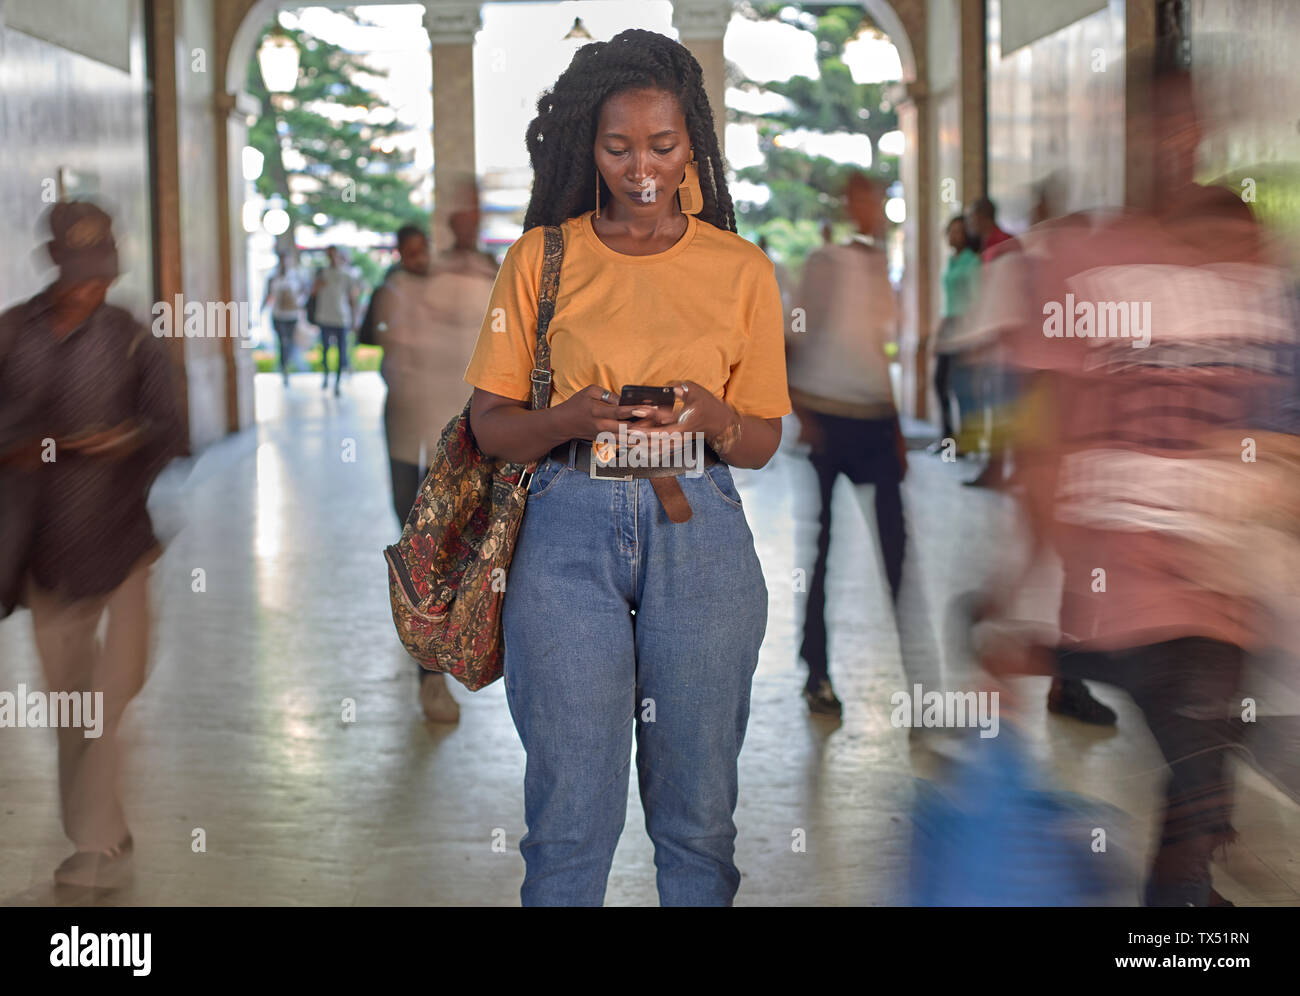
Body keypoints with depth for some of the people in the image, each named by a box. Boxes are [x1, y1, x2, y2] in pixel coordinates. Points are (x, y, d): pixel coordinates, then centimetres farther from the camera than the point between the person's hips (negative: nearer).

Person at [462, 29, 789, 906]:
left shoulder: (741, 268, 7)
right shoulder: (543, 258, 5)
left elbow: (764, 440, 9)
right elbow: (491, 423, 5)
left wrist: (713, 418, -14)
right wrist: (570, 419, -16)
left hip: (698, 532, 1)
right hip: (570, 528, -1)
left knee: (699, 805, 5)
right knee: (571, 804, 1)